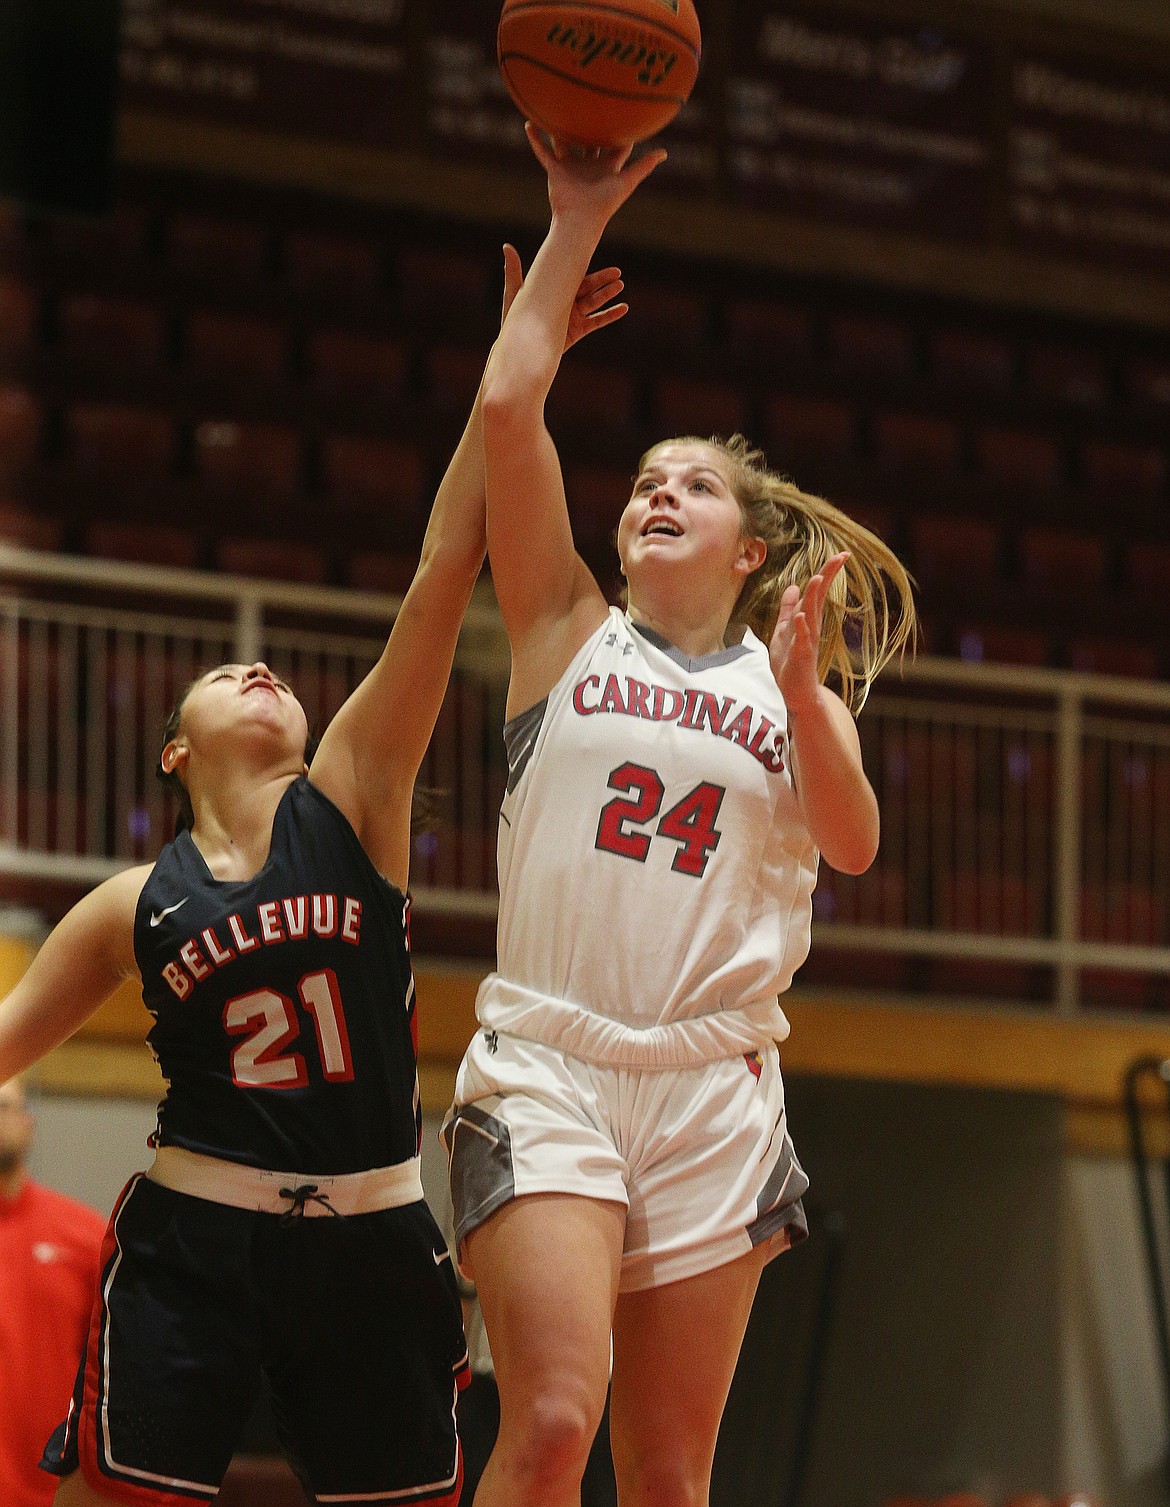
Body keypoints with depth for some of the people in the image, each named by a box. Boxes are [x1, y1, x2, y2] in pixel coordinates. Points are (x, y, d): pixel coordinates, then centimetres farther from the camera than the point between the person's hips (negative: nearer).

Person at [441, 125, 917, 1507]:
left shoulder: (791, 678, 16)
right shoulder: (570, 633, 11)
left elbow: (852, 845, -1)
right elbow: (508, 408, 0)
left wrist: (802, 688, -14)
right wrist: (576, 225, 2)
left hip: (716, 1085, 2)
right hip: (547, 1066, -2)